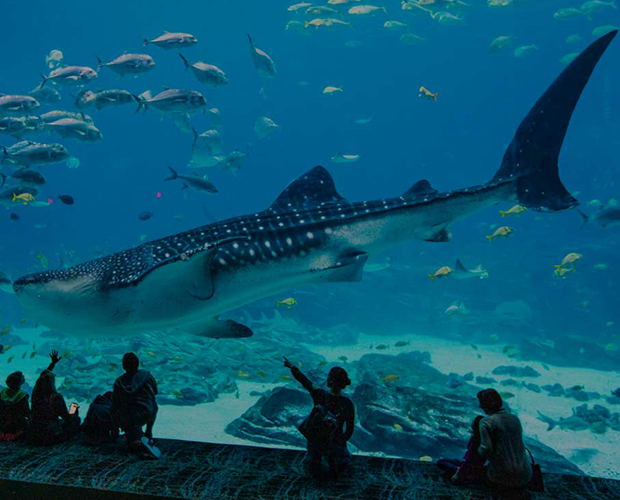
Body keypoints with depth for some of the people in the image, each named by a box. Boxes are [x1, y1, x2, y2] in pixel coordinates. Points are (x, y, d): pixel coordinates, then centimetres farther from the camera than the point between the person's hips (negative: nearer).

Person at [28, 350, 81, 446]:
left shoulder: (35, 393, -7)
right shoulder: (56, 397, -23)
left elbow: (43, 377, 16)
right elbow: (67, 418, -13)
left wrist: (53, 363, 28)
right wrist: (74, 412, 9)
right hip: (50, 437, -6)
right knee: (76, 419, 14)